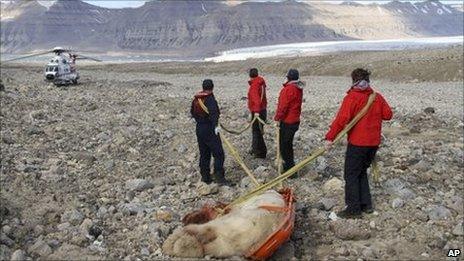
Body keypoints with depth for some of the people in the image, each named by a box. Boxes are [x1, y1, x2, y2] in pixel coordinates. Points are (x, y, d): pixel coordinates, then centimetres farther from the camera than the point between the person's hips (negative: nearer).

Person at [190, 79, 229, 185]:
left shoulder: (196, 99, 10)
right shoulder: (210, 99, -14)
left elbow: (192, 112, 25)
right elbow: (214, 113, -32)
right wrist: (215, 125, -41)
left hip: (199, 129, 8)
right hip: (210, 130, -8)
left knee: (204, 154, 15)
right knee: (218, 153, -5)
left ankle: (205, 176, 19)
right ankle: (219, 176, -9)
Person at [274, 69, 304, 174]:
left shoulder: (289, 89, -20)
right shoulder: (298, 88, 10)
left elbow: (283, 106, -20)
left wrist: (278, 118, -12)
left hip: (287, 122, -10)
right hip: (294, 121, 10)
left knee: (284, 146, -1)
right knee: (288, 145, 19)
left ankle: (289, 168, 4)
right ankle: (289, 168, 30)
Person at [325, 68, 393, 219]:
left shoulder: (352, 97, -12)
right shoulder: (377, 97, 5)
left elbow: (342, 118, -21)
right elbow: (388, 115, 9)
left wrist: (330, 137, -22)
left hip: (357, 143, -6)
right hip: (374, 143, 6)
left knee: (351, 175, 3)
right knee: (362, 172, 20)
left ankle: (354, 209, 5)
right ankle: (366, 204, 23)